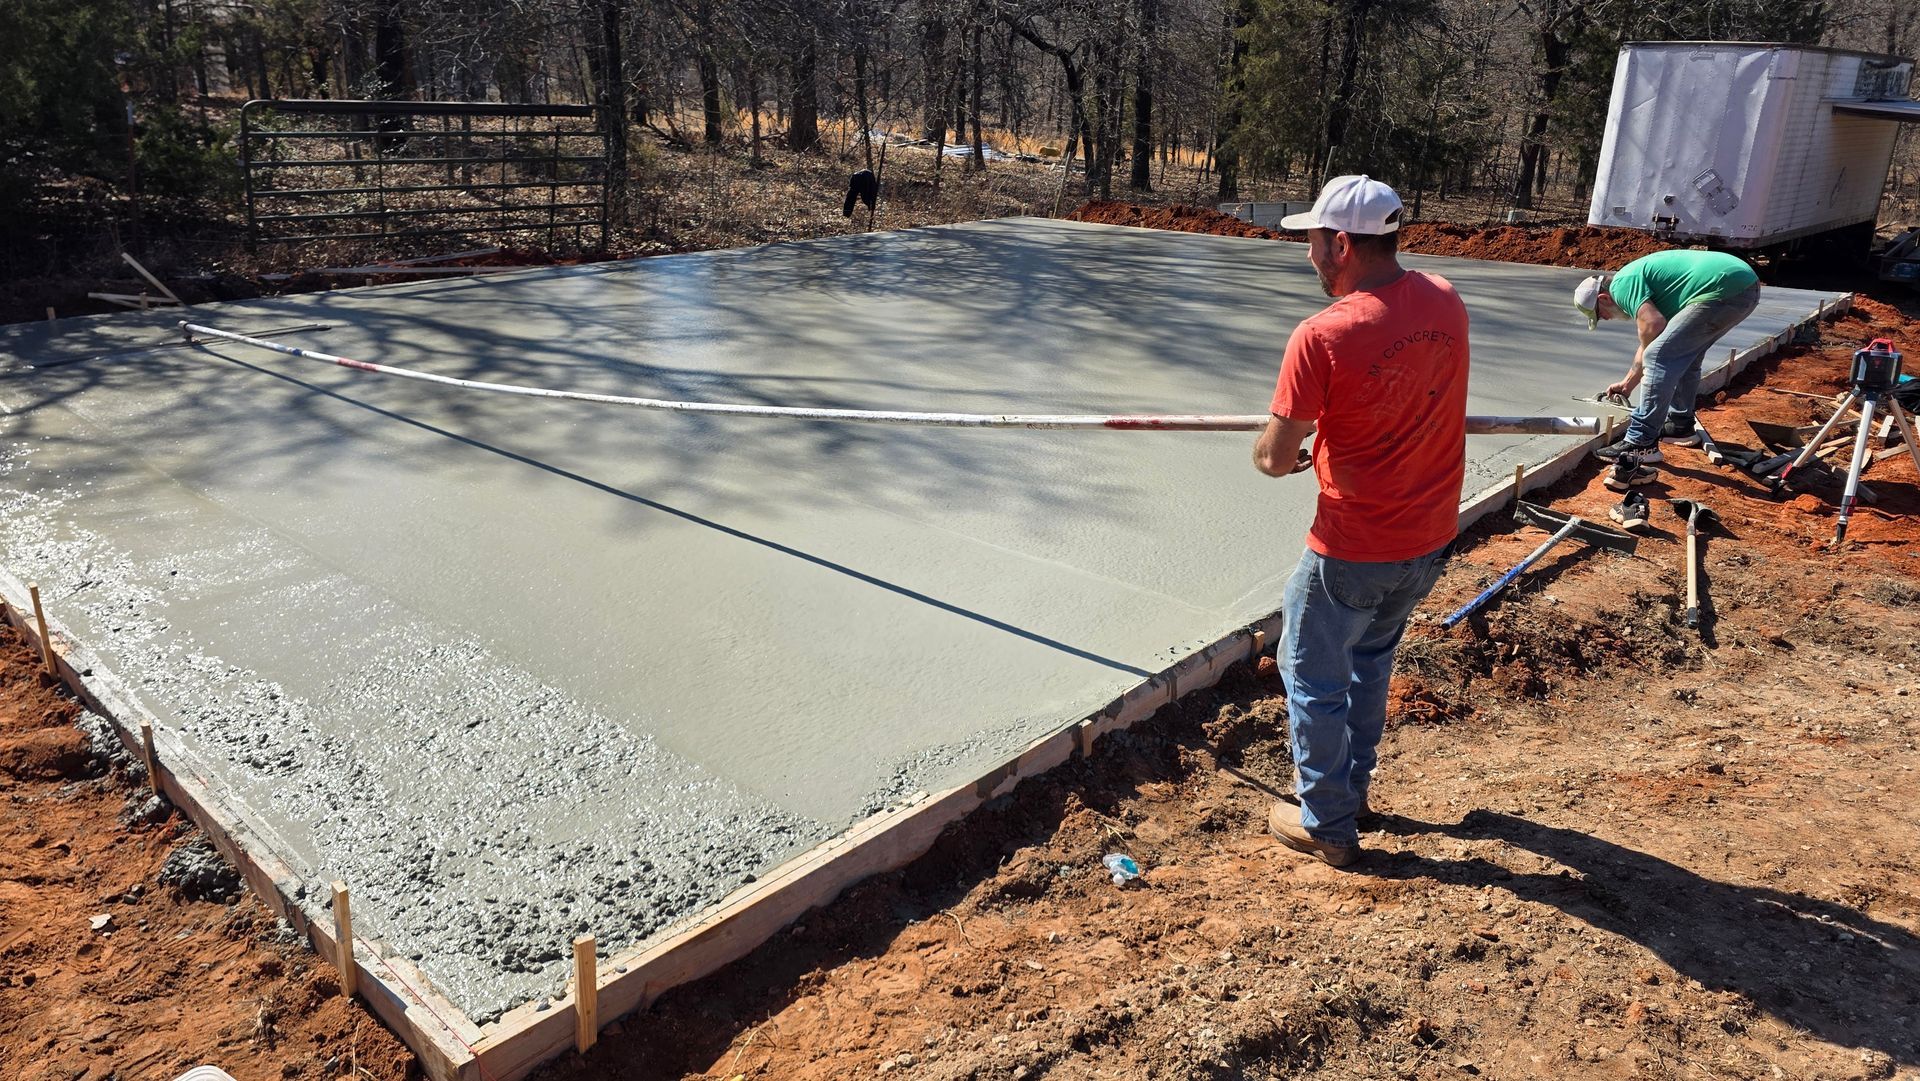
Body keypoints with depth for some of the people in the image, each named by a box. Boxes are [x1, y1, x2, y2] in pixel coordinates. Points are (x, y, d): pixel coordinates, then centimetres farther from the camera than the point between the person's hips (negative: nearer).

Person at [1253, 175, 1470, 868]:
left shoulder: (1321, 336, -24)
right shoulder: (1446, 302, -3)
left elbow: (1276, 459, -18)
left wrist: (1270, 452, 5)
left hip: (1352, 552, -7)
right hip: (1431, 539, 7)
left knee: (1314, 681, 14)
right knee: (1371, 657, 28)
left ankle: (1327, 825, 27)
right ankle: (1352, 785, 43)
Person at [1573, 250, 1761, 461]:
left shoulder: (1621, 284, -2)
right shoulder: (1637, 277, 27)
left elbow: (1653, 324, -19)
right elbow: (1651, 342, 37)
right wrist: (1627, 383, 47)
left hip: (1724, 289, -11)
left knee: (1659, 358, -8)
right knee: (1684, 354, 26)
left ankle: (1640, 444, -7)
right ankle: (1681, 425, 38)